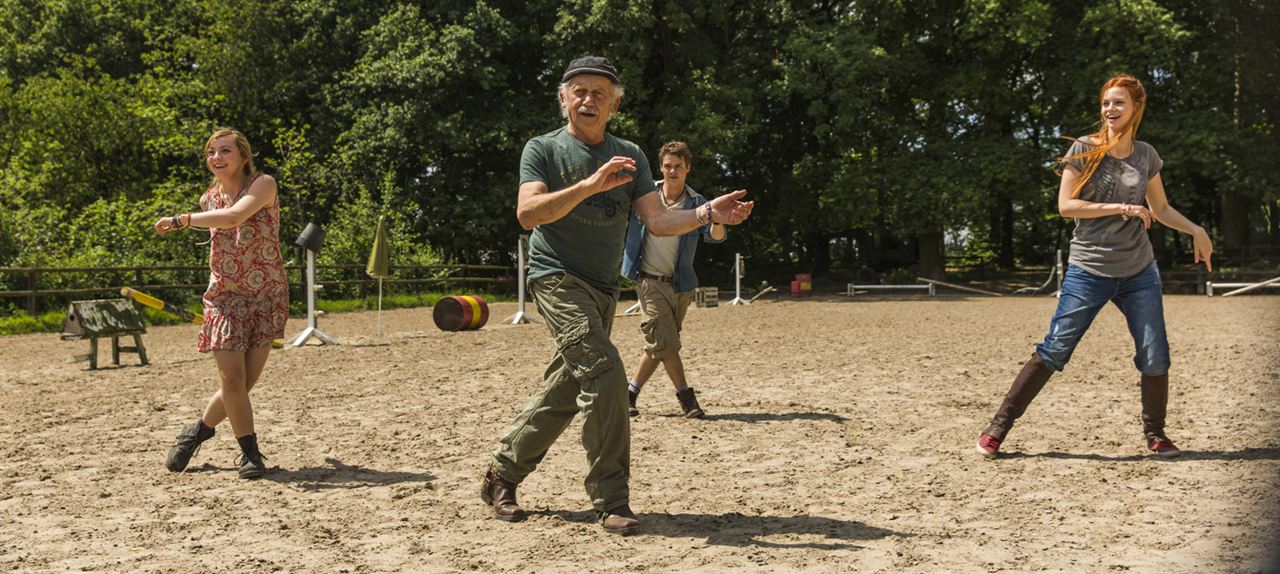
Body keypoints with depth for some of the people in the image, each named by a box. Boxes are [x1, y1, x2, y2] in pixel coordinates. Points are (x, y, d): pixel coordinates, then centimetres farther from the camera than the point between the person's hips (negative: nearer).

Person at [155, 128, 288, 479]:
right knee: (232, 379, -9)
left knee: (245, 382, 0)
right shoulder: (209, 199, 7)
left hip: (268, 296, -3)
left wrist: (181, 220, -24)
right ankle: (250, 452, 10)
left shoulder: (263, 184, -11)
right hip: (224, 296, 3)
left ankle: (198, 431, 25)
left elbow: (234, 217, -29)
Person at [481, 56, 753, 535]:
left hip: (603, 289, 6)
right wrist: (589, 185, -26)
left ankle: (500, 476, 25)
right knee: (604, 371, -22)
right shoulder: (543, 149, 1)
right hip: (557, 279, -6)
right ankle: (610, 500, -14)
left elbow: (658, 220, 3)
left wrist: (707, 213, -14)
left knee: (564, 393, 9)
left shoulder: (630, 156, 13)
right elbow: (528, 214, -16)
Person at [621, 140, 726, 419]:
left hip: (681, 285, 3)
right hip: (650, 281, -3)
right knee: (665, 343, -12)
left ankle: (630, 393, 24)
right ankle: (686, 396, 1)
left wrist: (717, 219, -41)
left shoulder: (697, 203, -3)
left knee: (659, 345, 9)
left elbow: (714, 237, -16)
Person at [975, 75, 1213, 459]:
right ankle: (997, 428, 0)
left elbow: (1161, 208, 20)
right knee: (1053, 351, -8)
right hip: (1088, 271, -3)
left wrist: (1195, 230, 8)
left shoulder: (1146, 155, 8)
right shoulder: (1084, 149, -3)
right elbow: (1065, 205, -10)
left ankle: (1155, 434, 22)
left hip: (1139, 272, 4)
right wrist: (1119, 207, -16)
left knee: (1155, 358, 0)